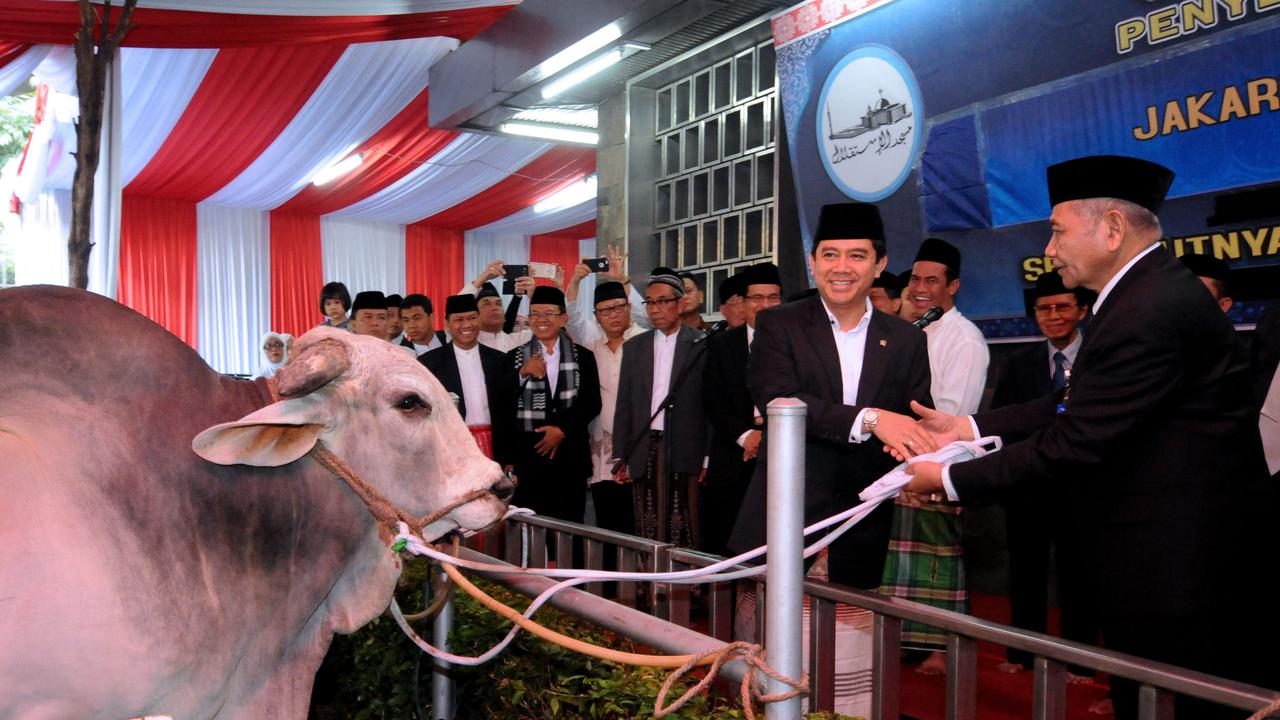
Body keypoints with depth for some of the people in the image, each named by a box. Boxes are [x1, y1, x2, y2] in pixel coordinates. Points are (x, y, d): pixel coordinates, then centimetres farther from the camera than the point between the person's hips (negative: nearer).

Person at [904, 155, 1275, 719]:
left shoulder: (1149, 313, -24)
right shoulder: (1146, 292, 10)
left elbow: (1072, 443, -23)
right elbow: (1073, 406, 11)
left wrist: (950, 479, -14)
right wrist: (968, 428, 6)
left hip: (1175, 566, -10)